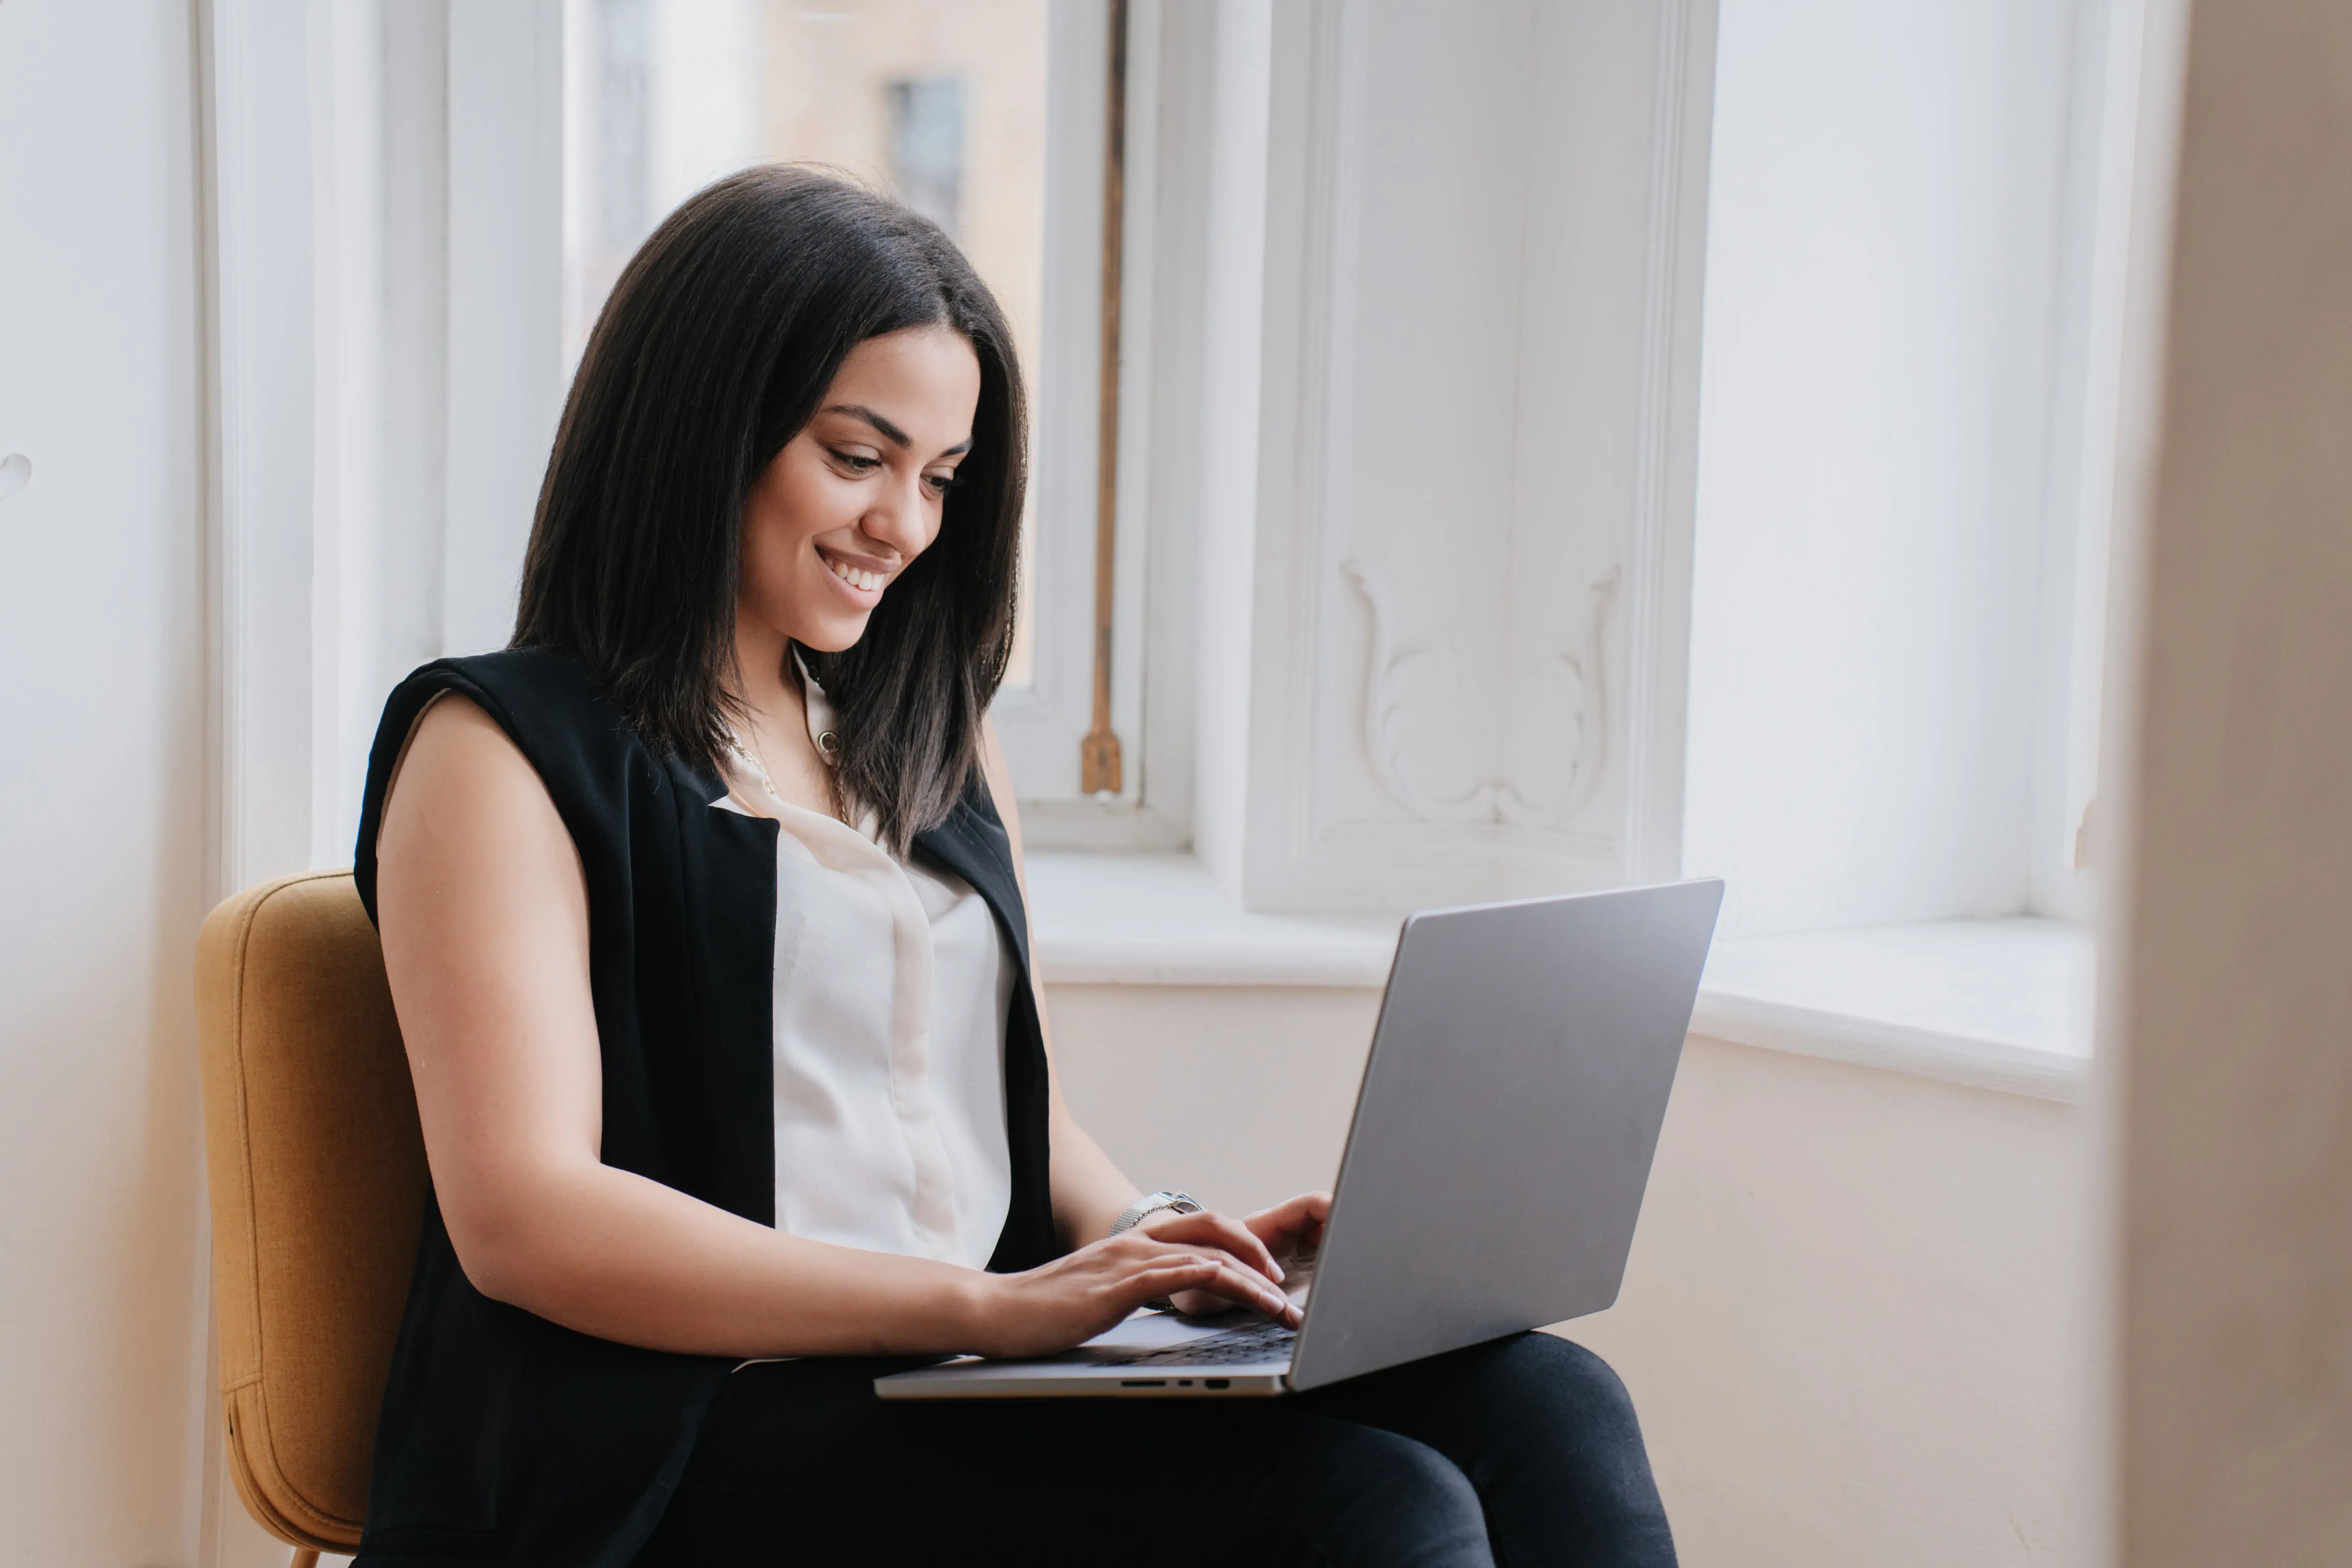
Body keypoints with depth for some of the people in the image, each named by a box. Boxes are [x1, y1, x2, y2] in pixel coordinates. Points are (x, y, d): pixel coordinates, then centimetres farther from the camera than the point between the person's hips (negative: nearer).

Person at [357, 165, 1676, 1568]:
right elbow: (524, 1218, -11)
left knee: (1544, 1408, -18)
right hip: (706, 1438, -7)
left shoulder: (934, 743, 22)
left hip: (977, 1407, 7)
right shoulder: (501, 751, 0)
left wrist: (1155, 1244, 2)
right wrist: (986, 1304, -18)